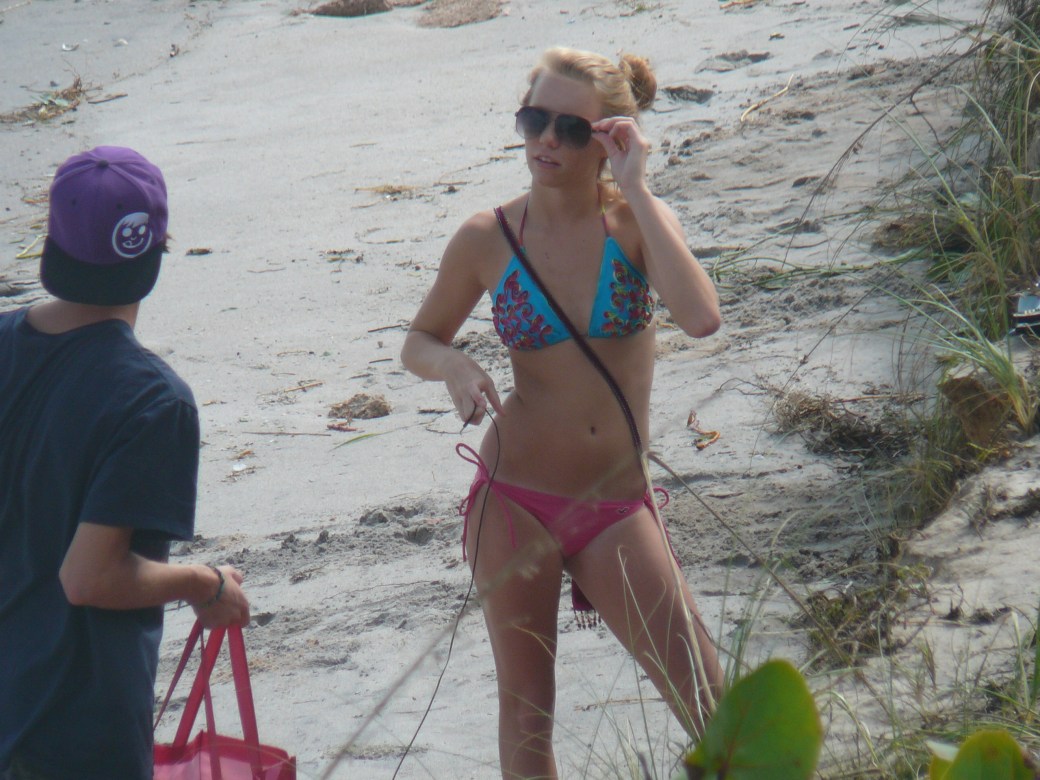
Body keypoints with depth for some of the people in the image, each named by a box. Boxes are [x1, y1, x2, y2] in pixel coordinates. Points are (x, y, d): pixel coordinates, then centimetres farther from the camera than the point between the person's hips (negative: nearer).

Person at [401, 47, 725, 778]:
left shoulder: (636, 220, -5)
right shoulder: (487, 239, -3)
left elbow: (701, 317, -25)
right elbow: (420, 340, 12)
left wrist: (634, 191, -22)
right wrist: (454, 366, -12)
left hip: (617, 505, 0)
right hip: (515, 500, 0)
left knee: (712, 702, -4)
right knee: (526, 711, 7)